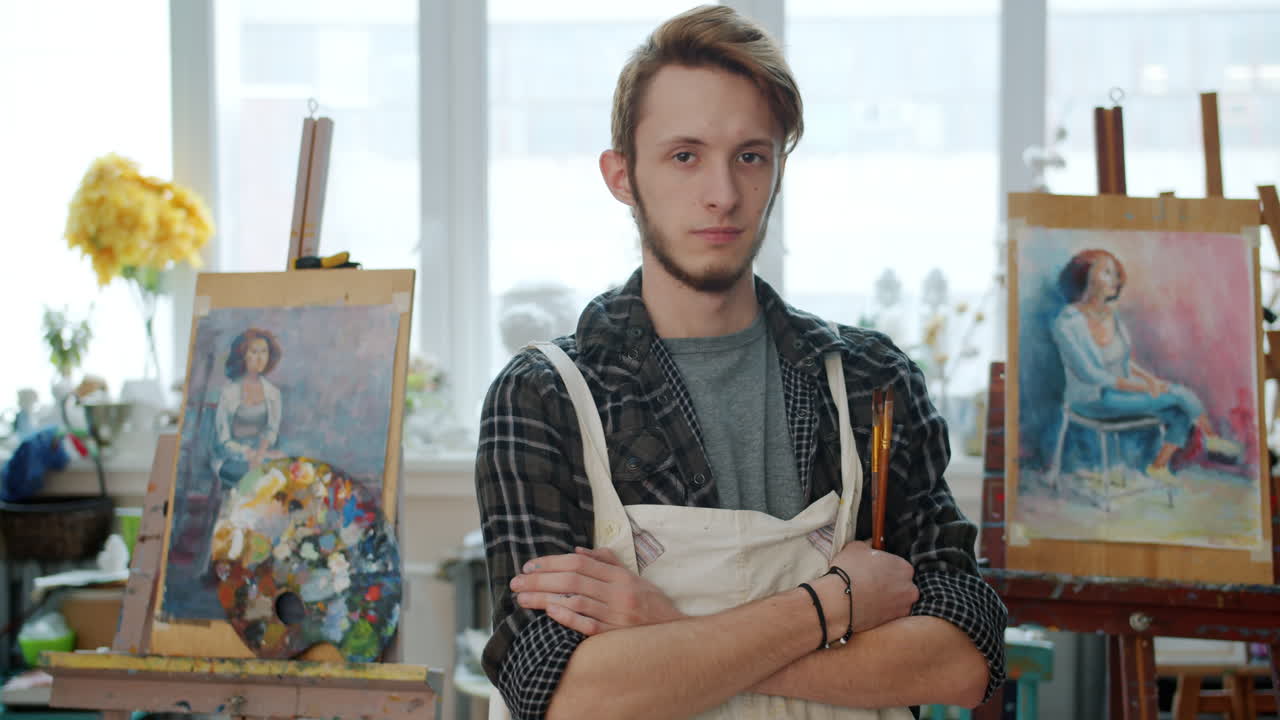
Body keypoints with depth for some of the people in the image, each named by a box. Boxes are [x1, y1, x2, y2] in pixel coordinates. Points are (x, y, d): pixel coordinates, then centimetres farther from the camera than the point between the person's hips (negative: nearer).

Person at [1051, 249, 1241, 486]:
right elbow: (1088, 374, -24)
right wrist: (1140, 388, -21)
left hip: (1120, 390, 7)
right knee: (1181, 395, -10)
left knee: (1182, 415, -11)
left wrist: (1149, 378, -6)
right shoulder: (1066, 323, -23)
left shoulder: (1110, 313, 1)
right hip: (1094, 402, -7)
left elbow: (1123, 359, 12)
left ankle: (1159, 467, 2)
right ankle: (1212, 438, 15)